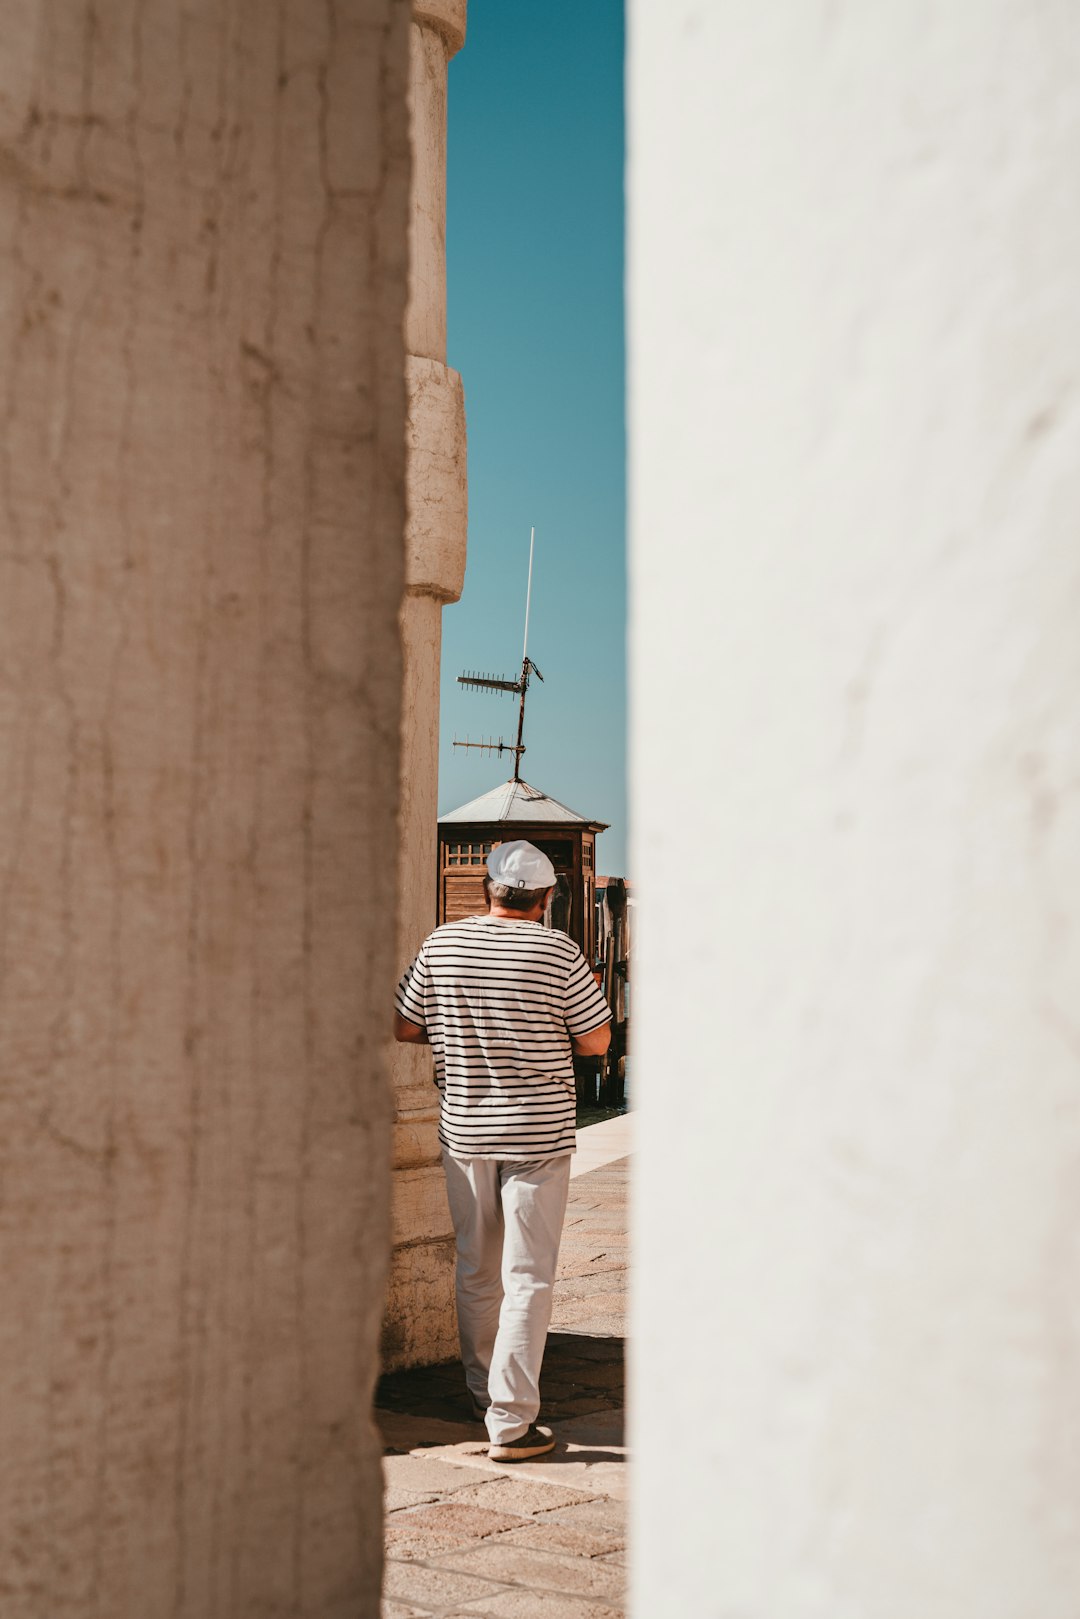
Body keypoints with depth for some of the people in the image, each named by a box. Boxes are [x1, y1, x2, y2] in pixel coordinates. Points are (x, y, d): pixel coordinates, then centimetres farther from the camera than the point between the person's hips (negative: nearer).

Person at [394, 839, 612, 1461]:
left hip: (464, 1130, 4)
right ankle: (511, 1422, 0)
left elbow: (404, 1026, 7)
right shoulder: (559, 953, -11)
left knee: (476, 1271, 18)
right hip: (538, 1134, -4)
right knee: (528, 1278, 1)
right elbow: (595, 1041, -5)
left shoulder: (442, 945, -1)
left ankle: (484, 1394, 32)